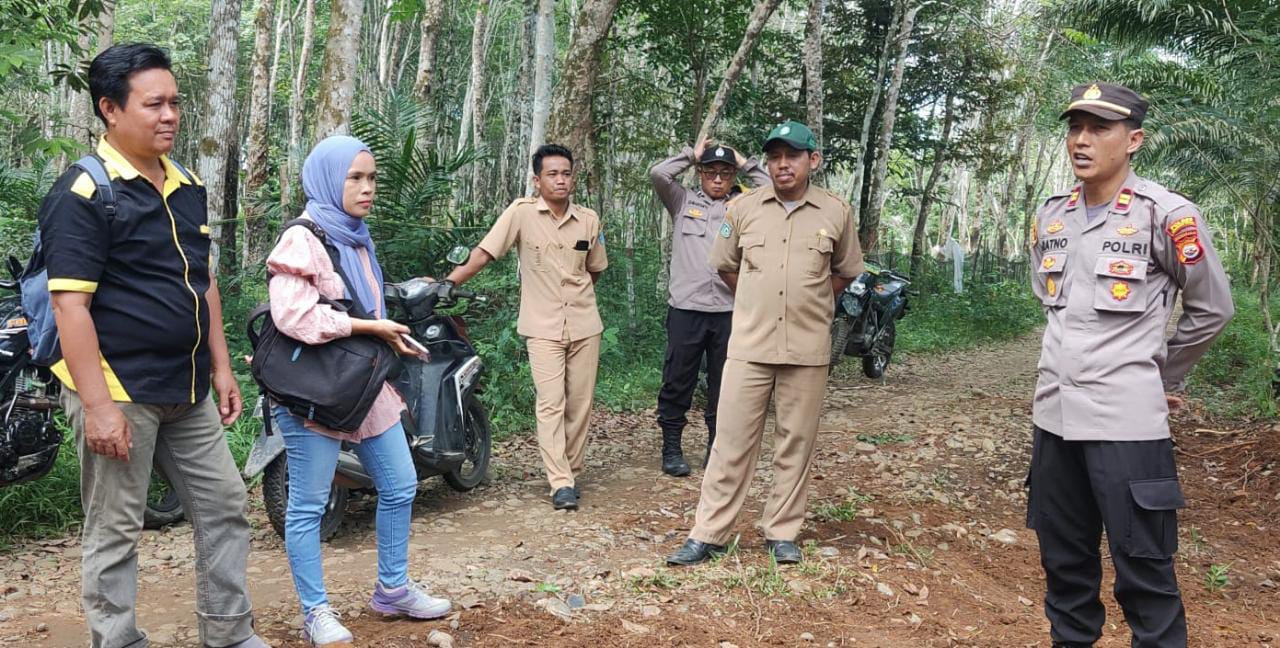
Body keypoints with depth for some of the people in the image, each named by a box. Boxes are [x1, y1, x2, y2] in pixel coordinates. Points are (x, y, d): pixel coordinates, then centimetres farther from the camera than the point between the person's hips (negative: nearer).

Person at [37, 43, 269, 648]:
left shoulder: (187, 185, 10)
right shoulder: (84, 191, -13)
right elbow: (70, 305, -18)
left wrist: (220, 368, 14)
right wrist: (97, 404, -21)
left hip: (187, 391, 8)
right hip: (118, 392, -8)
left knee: (224, 509, 13)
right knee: (114, 534, 4)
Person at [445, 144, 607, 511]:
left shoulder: (589, 221, 3)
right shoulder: (521, 213, -6)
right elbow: (484, 253, -10)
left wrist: (574, 296, 11)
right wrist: (449, 282, -17)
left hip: (584, 326, 3)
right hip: (543, 328, -3)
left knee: (579, 404, 7)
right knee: (550, 404, -8)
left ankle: (571, 472, 22)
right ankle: (561, 484, -5)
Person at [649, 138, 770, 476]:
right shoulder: (684, 201, 8)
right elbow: (658, 173, -6)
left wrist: (747, 164, 8)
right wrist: (691, 155, 6)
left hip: (729, 311, 2)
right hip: (686, 309, -1)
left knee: (724, 385, 9)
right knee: (677, 382, 5)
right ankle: (672, 448, 16)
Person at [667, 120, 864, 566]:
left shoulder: (836, 213, 1)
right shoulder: (744, 208, 1)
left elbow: (845, 272, 15)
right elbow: (725, 265, 15)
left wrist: (808, 305, 12)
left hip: (808, 349, 0)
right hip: (749, 346, 0)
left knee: (796, 444, 8)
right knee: (732, 442, 3)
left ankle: (782, 533, 21)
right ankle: (708, 534, 11)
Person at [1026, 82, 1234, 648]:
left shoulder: (1166, 215, -9)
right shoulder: (1050, 217, 7)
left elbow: (1212, 308, 3)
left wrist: (1163, 374, 10)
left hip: (1127, 420, -5)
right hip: (1053, 414, 6)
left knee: (1143, 572, 1)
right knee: (1063, 559, 16)